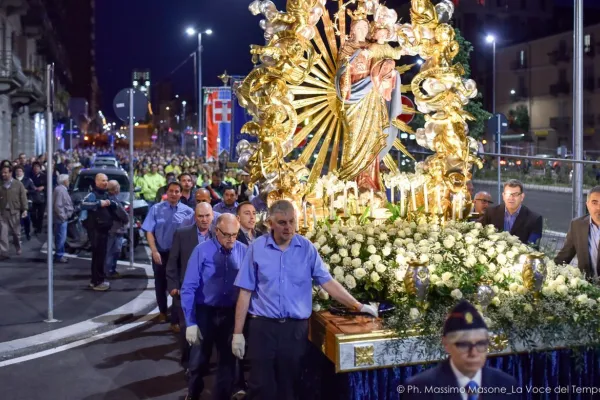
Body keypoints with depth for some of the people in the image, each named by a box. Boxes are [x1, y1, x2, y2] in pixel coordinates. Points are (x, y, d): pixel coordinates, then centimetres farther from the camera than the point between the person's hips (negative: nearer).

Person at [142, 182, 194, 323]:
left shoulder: (188, 211, -8)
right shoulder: (156, 209, -5)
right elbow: (149, 232, -6)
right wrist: (154, 251, -14)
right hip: (160, 253, 2)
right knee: (160, 284, 18)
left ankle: (176, 319, 12)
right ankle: (162, 312, 41)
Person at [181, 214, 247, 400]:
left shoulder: (244, 251, -7)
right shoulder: (202, 250, -12)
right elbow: (188, 287, -12)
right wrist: (190, 322, -15)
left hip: (231, 314, 1)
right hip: (205, 313, -1)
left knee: (228, 361, 14)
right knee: (199, 361, 15)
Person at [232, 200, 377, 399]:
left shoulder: (307, 248, 1)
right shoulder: (257, 248, -2)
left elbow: (327, 282, 1)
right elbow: (246, 292, -2)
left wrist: (358, 306, -6)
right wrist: (238, 332, -3)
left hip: (296, 328, 1)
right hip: (263, 326, -1)